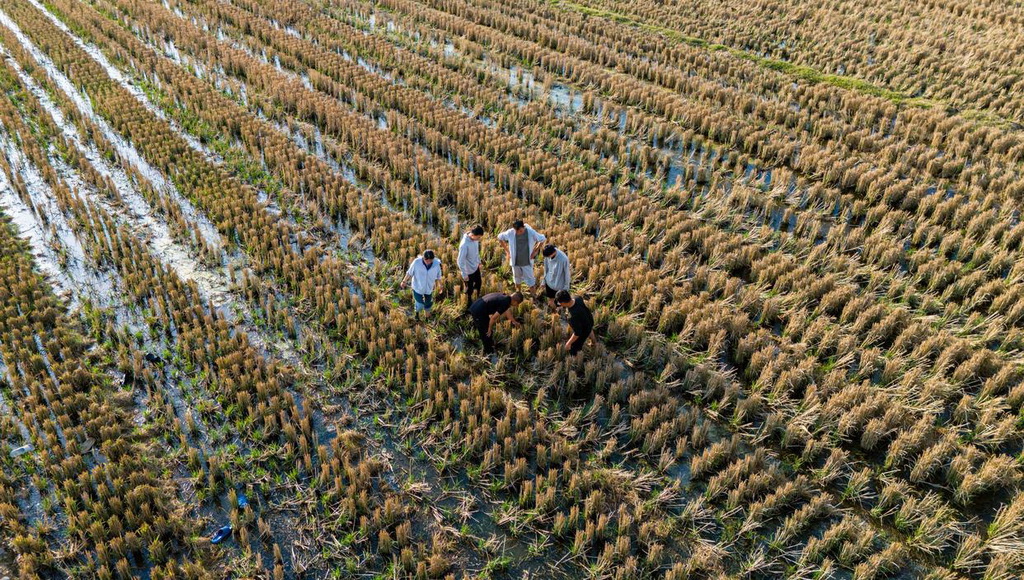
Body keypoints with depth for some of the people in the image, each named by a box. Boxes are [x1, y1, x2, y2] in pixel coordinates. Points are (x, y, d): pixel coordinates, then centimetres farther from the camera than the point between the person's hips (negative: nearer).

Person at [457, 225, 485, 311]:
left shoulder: (475, 239, -12)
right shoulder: (464, 245, -36)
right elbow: (461, 261, -27)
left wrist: (478, 261, 19)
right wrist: (464, 275, -21)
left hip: (476, 267, 7)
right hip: (468, 271, -7)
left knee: (479, 283, 28)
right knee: (469, 290, 13)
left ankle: (478, 296, 56)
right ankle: (469, 307, 36)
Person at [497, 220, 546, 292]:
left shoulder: (531, 232, -19)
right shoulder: (510, 232, -16)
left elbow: (543, 239, -4)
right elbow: (500, 237, 2)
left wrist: (535, 251, -6)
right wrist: (507, 250, 0)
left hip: (527, 261, -2)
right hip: (515, 261, 2)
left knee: (529, 279, 3)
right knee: (517, 277, 19)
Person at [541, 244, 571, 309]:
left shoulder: (564, 259, -32)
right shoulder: (547, 255, -17)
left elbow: (567, 274, -18)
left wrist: (566, 287, -10)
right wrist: (544, 280, 10)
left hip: (560, 285, -5)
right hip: (550, 283, 5)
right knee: (550, 301, 19)